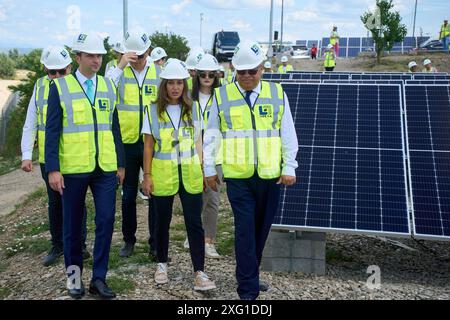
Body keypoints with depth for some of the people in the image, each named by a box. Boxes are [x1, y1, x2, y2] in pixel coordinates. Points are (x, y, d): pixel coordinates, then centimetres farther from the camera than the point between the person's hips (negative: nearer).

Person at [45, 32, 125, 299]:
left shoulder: (108, 86, 9)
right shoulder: (60, 87, -2)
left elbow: (114, 127, 10)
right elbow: (52, 130, -5)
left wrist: (121, 164, 8)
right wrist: (53, 168, -11)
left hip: (105, 168, 3)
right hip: (73, 168, -2)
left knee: (107, 220, 0)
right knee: (73, 224, 10)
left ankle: (99, 278, 12)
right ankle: (74, 272, 28)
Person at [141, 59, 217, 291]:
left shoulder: (193, 109, 4)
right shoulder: (153, 110, -1)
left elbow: (198, 142, 7)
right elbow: (148, 146, 2)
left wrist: (202, 170, 2)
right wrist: (147, 175, -2)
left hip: (189, 174, 1)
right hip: (162, 174, 0)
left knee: (194, 222, 0)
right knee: (162, 222, 12)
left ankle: (199, 272, 5)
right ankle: (162, 264, 30)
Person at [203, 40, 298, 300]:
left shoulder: (277, 94, 3)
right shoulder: (221, 96, 0)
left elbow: (288, 134, 6)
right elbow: (211, 136, 7)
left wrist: (289, 168, 1)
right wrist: (209, 169, 7)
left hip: (270, 176, 2)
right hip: (238, 176, -2)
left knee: (261, 229, 13)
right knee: (245, 230, -4)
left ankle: (250, 275, 33)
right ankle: (248, 289, 5)